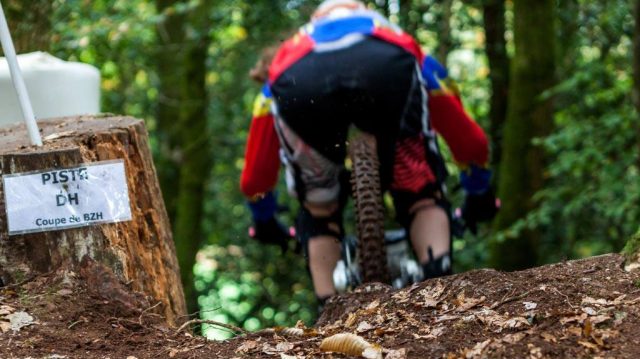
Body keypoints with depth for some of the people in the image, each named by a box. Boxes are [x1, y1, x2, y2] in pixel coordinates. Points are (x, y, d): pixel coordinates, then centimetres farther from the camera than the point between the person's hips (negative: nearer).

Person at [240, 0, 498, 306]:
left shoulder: (288, 54, 49)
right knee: (420, 192, 22)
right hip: (388, 71, -1)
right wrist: (479, 196, 72)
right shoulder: (398, 43, 49)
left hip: (300, 81, 1)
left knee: (319, 210, 26)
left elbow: (255, 174, 53)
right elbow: (470, 141, 55)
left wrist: (264, 223, 71)